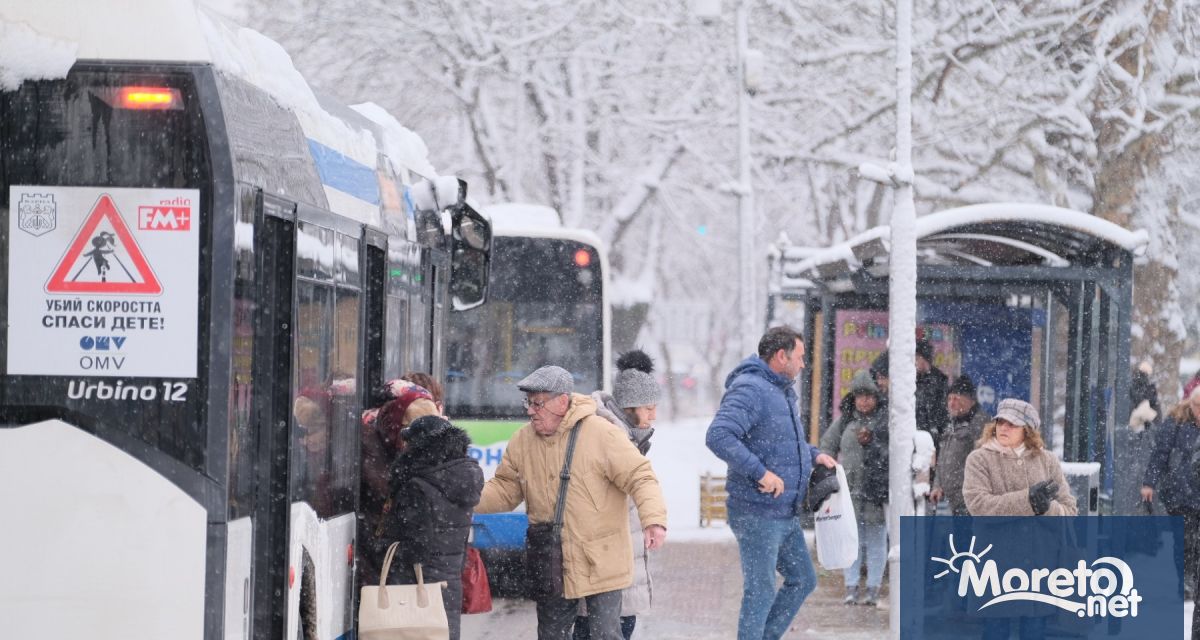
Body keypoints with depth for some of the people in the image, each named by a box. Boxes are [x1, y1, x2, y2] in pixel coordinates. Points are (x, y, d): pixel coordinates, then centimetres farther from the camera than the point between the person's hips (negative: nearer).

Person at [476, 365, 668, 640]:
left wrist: (654, 519, -31)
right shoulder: (522, 441, 1)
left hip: (600, 564, -5)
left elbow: (640, 477, -16)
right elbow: (505, 489, 9)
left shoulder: (602, 434, -15)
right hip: (550, 566, 5)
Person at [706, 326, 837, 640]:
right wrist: (761, 472, -32)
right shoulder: (749, 390, -17)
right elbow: (718, 436, -30)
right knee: (760, 591, -4)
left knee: (802, 581, 16)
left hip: (786, 514, 10)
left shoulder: (784, 391, 15)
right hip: (757, 514, -10)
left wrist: (814, 454, 14)